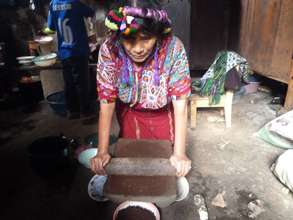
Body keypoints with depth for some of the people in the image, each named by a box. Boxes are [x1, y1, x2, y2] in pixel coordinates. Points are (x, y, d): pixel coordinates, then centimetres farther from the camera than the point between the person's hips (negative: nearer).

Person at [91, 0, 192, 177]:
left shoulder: (173, 48, -32)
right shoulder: (109, 50, -28)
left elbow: (180, 103, -29)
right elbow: (106, 102, -24)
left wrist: (179, 153, -29)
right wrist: (102, 151, -24)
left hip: (163, 114, 0)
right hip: (129, 113, 1)